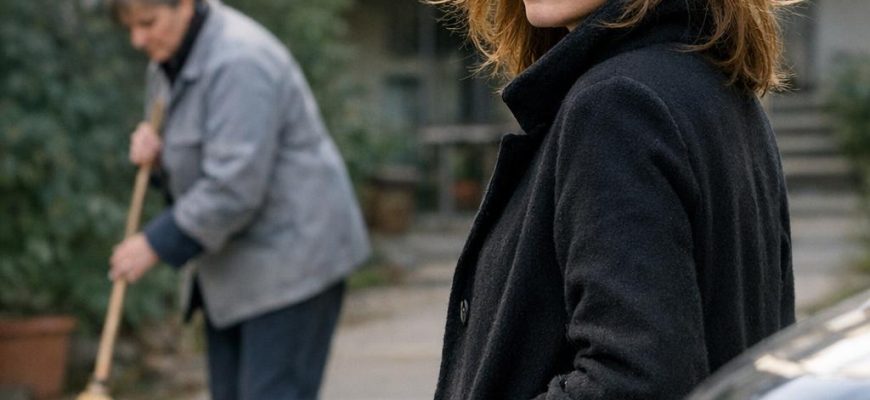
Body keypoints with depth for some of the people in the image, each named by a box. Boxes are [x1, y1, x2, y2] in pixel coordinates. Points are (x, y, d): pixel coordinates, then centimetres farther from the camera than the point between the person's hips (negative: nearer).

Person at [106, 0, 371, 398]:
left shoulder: (239, 64, -23)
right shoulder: (177, 59, 9)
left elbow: (233, 188, -26)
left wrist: (155, 245, -19)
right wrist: (156, 146, -1)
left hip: (290, 256, -10)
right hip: (233, 264, 10)